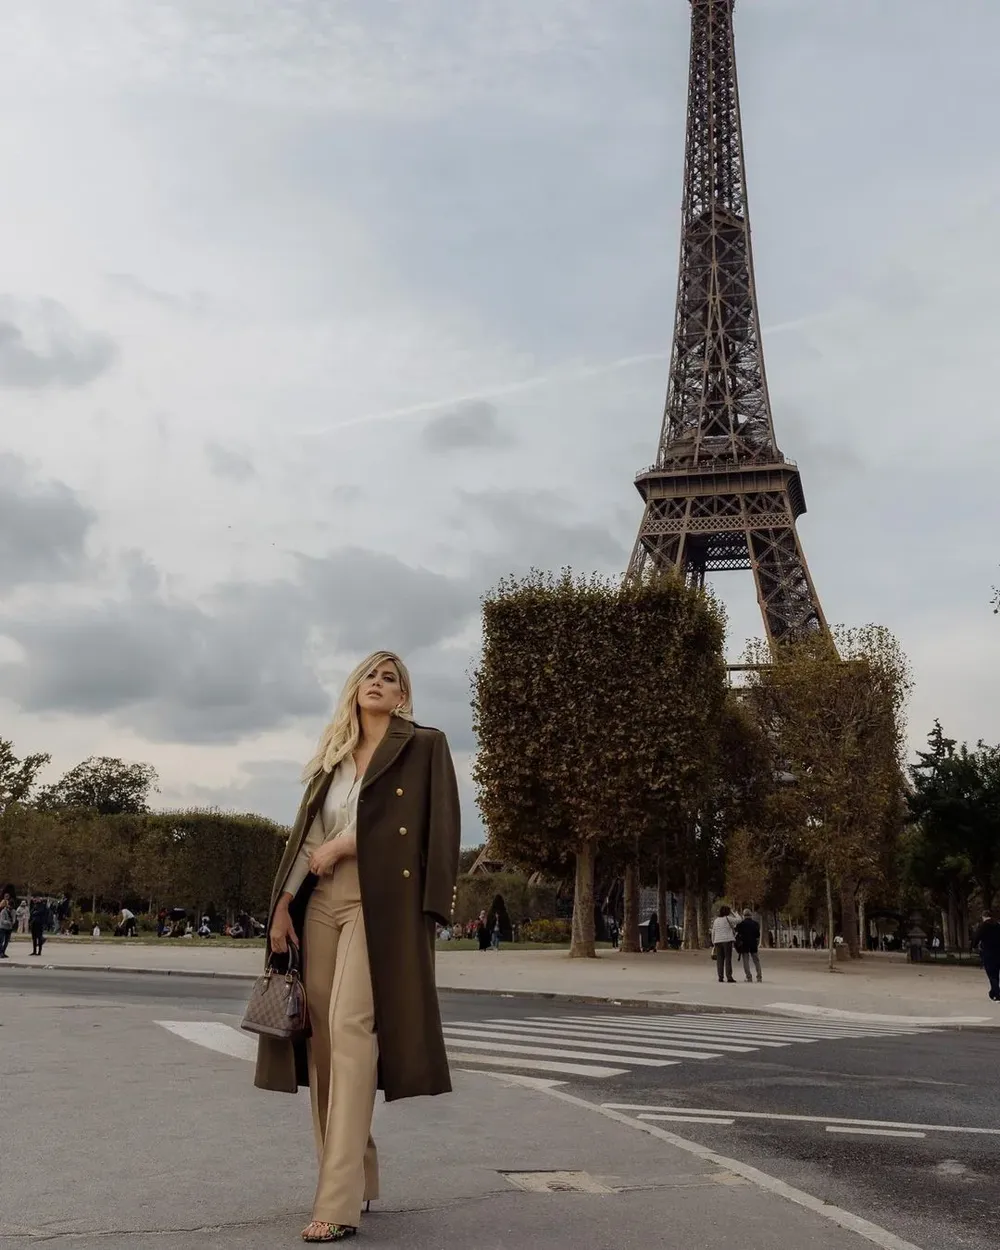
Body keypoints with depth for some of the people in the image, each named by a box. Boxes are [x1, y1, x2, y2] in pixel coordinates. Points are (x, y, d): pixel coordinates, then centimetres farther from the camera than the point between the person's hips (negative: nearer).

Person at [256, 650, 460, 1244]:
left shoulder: (425, 747, 4)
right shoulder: (334, 758, 19)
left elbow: (436, 828, -6)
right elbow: (308, 837, 15)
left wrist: (346, 843, -8)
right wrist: (282, 904, 3)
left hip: (382, 901, -6)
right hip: (321, 903, 6)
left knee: (351, 1027, -17)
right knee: (323, 1034, 3)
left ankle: (340, 1201, -17)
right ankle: (357, 1177, 16)